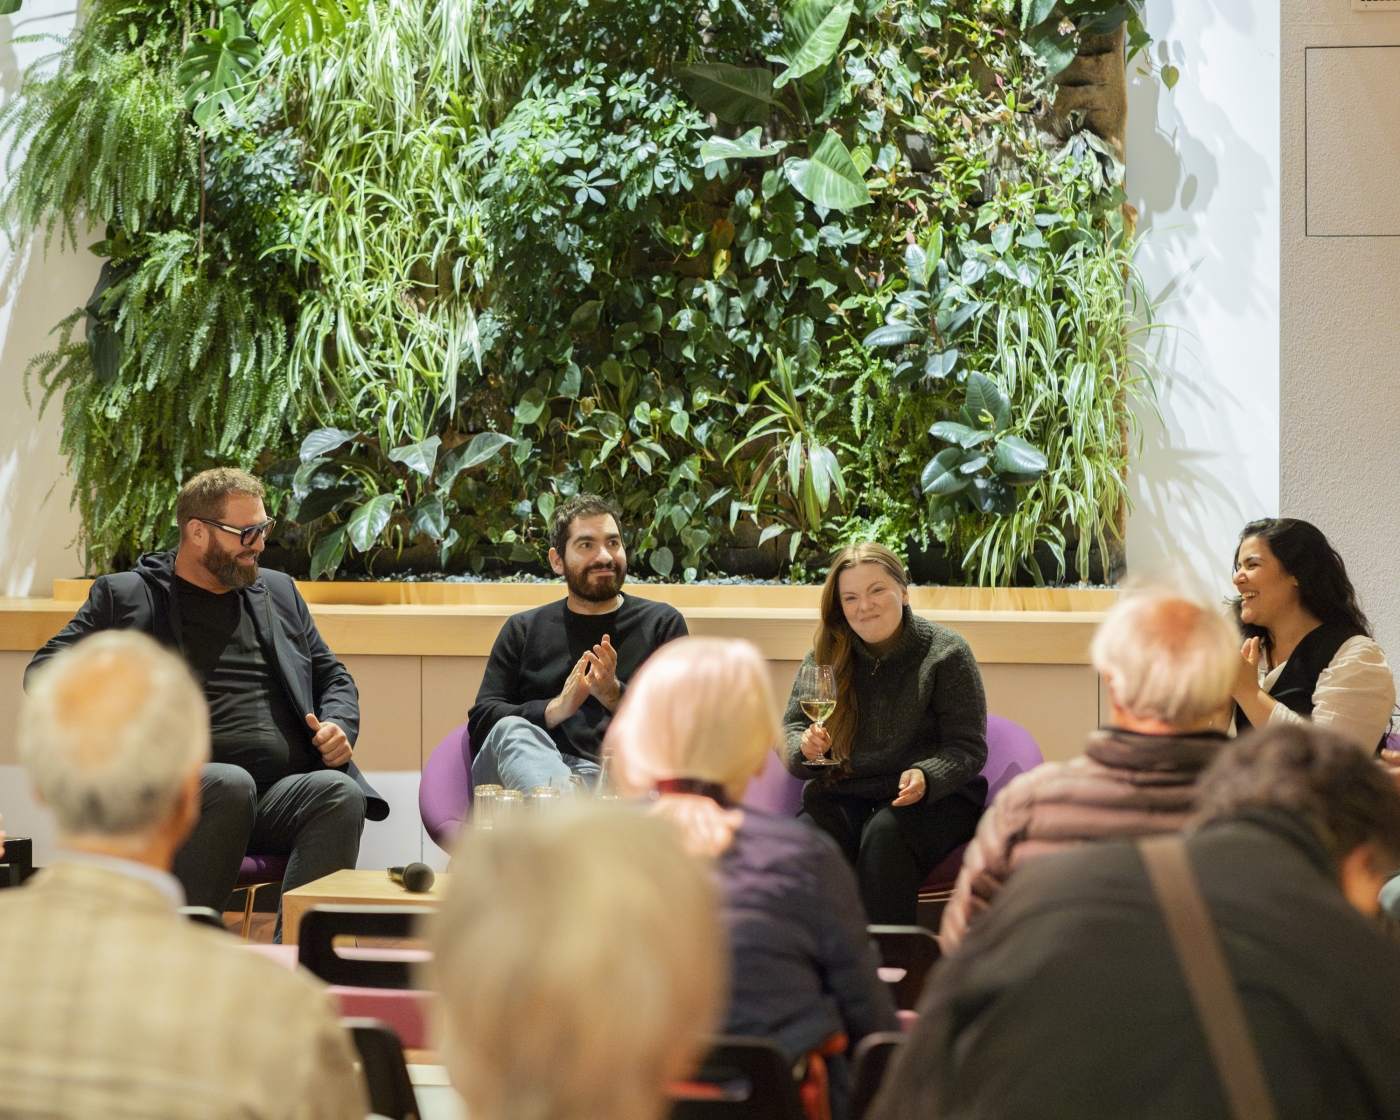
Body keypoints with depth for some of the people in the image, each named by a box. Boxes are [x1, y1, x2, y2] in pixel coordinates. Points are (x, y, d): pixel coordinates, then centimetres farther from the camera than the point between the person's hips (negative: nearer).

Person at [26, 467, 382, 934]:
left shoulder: (279, 592, 27)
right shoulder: (124, 595, 15)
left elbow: (332, 677, 33)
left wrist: (339, 726, 9)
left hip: (285, 793, 4)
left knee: (340, 793, -30)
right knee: (232, 783, -38)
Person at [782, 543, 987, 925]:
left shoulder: (945, 653, -3)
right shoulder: (825, 658, 9)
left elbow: (968, 748, -6)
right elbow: (790, 729, 13)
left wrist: (926, 778, -27)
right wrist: (805, 747, -13)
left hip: (934, 798, -3)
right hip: (845, 796, 3)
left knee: (884, 836, -36)